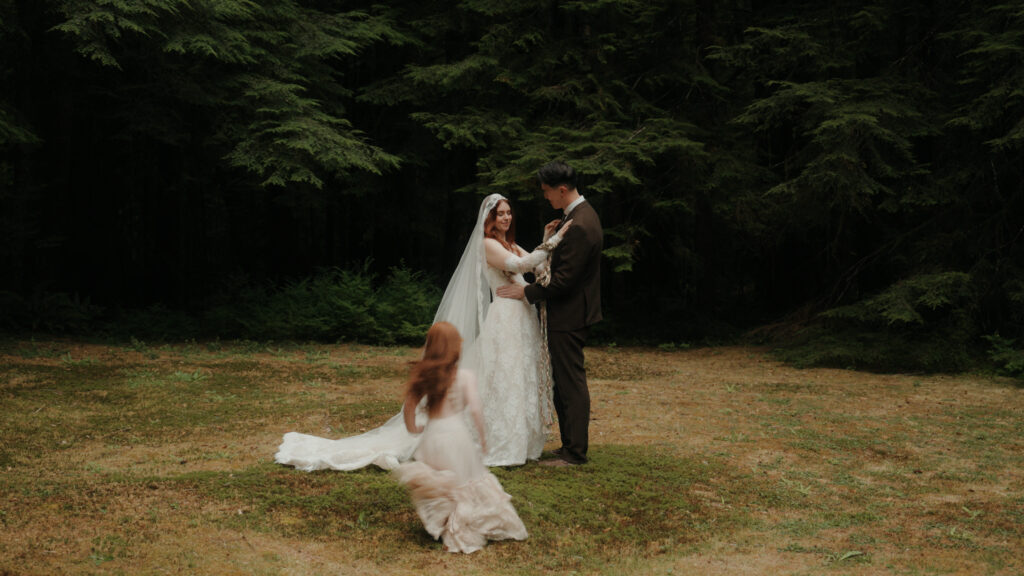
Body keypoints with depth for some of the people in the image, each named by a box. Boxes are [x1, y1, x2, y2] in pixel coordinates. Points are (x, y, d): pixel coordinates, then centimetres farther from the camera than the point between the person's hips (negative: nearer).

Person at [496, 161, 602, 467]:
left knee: (571, 383, -2)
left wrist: (526, 292, -14)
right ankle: (571, 445, 25)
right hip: (571, 312, 11)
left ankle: (575, 452, 7)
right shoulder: (582, 213, 10)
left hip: (569, 315, -11)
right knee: (563, 382, 16)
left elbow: (563, 279, -23)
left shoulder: (579, 226, -24)